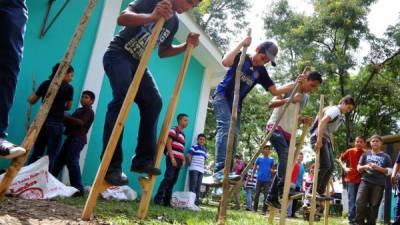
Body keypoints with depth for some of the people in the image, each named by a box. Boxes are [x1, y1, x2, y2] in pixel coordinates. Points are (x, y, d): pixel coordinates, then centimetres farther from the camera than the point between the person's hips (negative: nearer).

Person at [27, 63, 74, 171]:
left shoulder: (46, 83, 6)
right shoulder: (69, 88, -3)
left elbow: (32, 100, 11)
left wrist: (29, 98, 34)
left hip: (42, 121, 4)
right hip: (56, 124, -4)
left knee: (36, 153, 13)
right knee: (51, 156, 1)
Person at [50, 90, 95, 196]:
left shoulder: (89, 112, -4)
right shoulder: (79, 110, 24)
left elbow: (81, 123, -19)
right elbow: (72, 122, 21)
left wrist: (66, 117, -19)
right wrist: (64, 119, 0)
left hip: (78, 139, -9)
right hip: (71, 138, 9)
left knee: (72, 162, -14)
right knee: (59, 160, 11)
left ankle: (79, 189, -13)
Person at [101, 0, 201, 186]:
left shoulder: (174, 22, 9)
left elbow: (162, 52, 16)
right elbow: (122, 18, -24)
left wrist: (187, 45, 1)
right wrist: (152, 16, -41)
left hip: (138, 63, 7)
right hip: (118, 54, -7)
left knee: (153, 102, -10)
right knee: (123, 97, -28)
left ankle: (142, 160, -8)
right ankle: (111, 166, -29)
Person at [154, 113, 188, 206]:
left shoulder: (183, 134, 23)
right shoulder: (174, 130, -2)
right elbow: (168, 144, -11)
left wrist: (183, 160, 15)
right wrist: (172, 158, -17)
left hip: (178, 160, 8)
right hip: (172, 158, -8)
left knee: (173, 180, 5)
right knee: (168, 178, -14)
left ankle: (166, 201, 7)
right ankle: (158, 198, -11)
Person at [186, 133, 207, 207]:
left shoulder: (205, 150, 19)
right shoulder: (194, 147, -2)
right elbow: (188, 155, -9)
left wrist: (202, 166, 14)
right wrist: (191, 164, -4)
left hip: (201, 170, 7)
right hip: (194, 169, -6)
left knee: (198, 187, 8)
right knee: (193, 186, -7)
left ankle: (197, 202, 12)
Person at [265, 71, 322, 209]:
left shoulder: (305, 97, 14)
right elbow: (271, 103, -13)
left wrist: (303, 120, 0)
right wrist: (289, 99, -28)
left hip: (288, 132, 7)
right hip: (275, 126, -7)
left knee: (285, 161, 3)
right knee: (285, 153, -28)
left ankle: (272, 196, 9)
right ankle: (283, 187, -26)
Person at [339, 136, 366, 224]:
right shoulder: (350, 151, 0)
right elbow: (340, 159, 12)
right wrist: (345, 168, 0)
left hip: (362, 180, 0)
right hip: (351, 179, 0)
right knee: (352, 200, 3)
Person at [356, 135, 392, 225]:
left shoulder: (386, 156, 9)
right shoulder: (366, 154, 13)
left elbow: (389, 171, 4)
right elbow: (358, 168, 13)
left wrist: (378, 168, -11)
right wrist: (365, 167, -8)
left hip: (379, 184, 0)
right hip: (365, 181, 1)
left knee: (374, 205, 3)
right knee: (360, 203, -9)